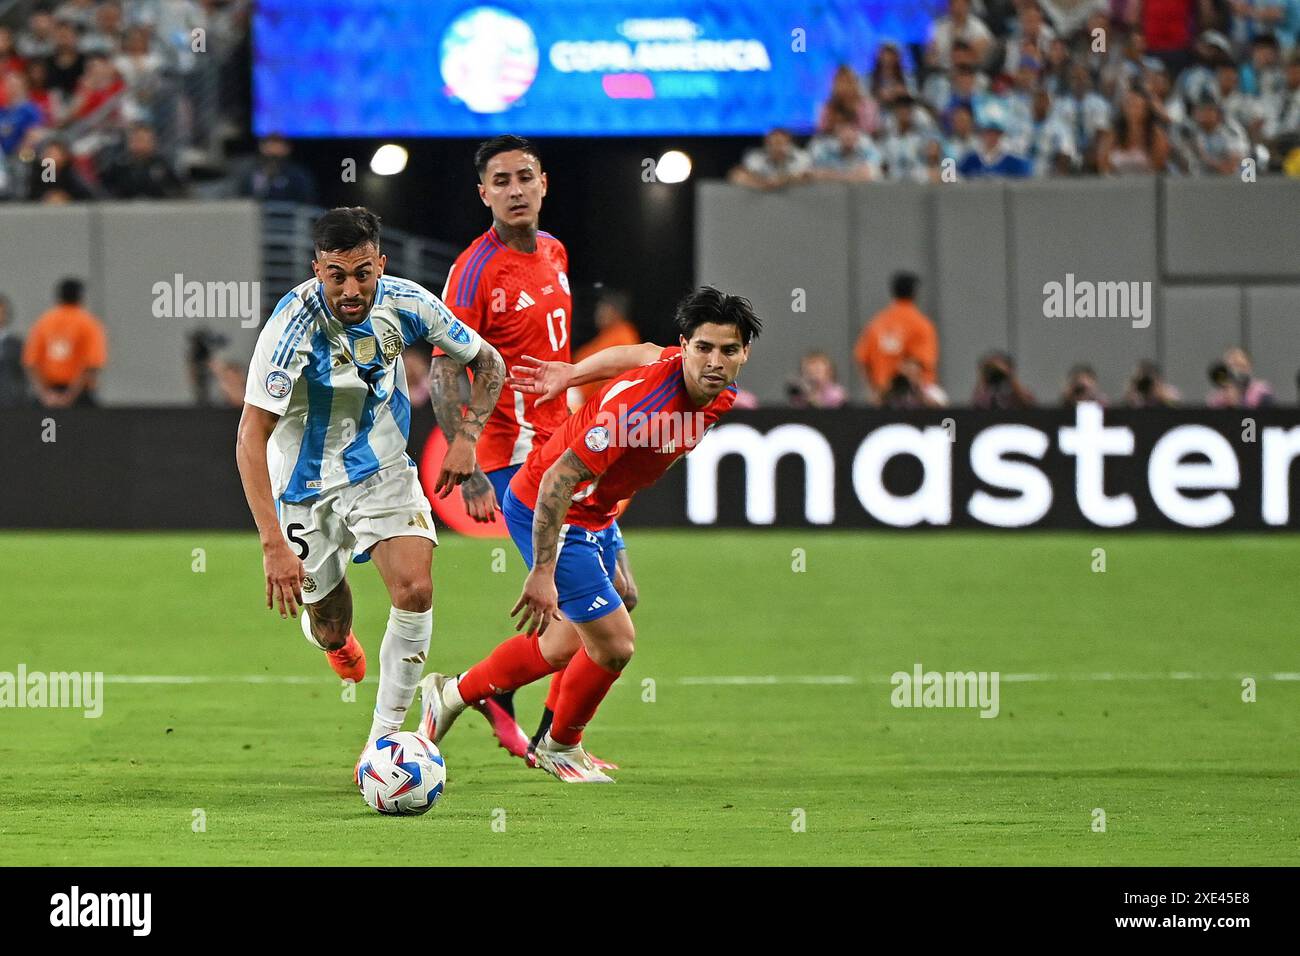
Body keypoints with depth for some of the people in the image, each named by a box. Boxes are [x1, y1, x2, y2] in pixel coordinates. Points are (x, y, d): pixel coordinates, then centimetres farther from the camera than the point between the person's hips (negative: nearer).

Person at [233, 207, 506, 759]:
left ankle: (385, 736, -7)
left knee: (415, 590, -21)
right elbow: (251, 438, -32)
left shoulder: (404, 303, -16)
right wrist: (273, 544, -39)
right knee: (330, 631, 9)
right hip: (307, 481, -2)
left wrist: (467, 436, -14)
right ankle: (323, 626, 50)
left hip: (382, 469, 2)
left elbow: (487, 362, 2)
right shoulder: (294, 322, -29)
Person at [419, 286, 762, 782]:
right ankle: (560, 746, 22)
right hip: (545, 511, -9)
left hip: (594, 513, 9)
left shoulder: (719, 393, -9)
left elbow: (644, 354, 13)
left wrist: (572, 373, 19)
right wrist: (542, 572, -30)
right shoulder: (642, 402, -36)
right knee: (614, 643, -6)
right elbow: (557, 481, -32)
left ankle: (452, 693, 41)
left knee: (564, 646, 22)